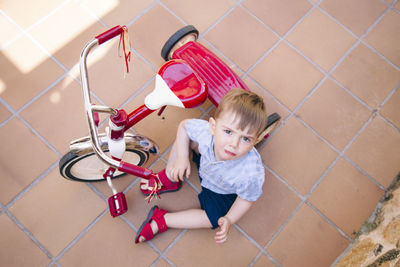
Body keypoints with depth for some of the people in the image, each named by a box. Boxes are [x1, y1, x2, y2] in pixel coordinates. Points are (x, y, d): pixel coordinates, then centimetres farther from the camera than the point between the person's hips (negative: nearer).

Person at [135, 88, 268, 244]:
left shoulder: (251, 176, -45)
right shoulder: (205, 130, -39)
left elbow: (247, 198, -21)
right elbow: (184, 125, -14)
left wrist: (229, 220, -28)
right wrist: (182, 157, -19)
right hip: (204, 163, 3)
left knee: (212, 220, -15)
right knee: (185, 136, -12)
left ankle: (160, 221, 3)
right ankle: (168, 179, 8)